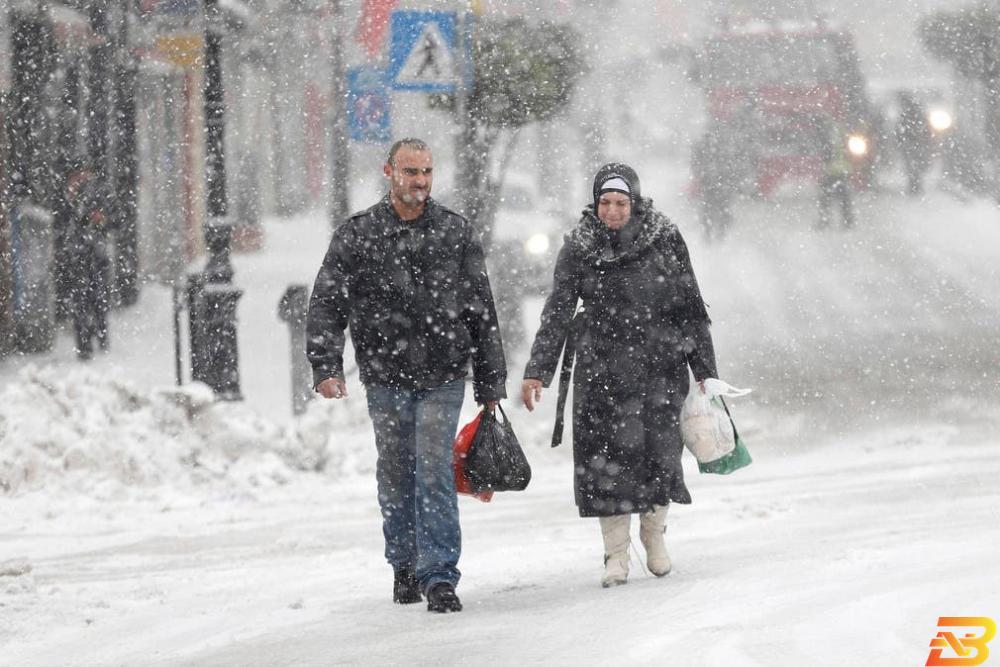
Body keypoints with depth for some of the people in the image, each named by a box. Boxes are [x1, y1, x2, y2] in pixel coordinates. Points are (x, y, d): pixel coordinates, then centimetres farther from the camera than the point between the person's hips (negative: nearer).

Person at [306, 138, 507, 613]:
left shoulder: (456, 234, 4)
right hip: (386, 378, 1)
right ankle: (404, 566, 26)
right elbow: (327, 306, -2)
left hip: (442, 377, -1)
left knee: (435, 473, -10)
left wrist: (490, 382, 8)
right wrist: (326, 365, -16)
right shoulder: (356, 236, 0)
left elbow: (481, 311, 9)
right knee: (396, 478, 10)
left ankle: (439, 576, -10)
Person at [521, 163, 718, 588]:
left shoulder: (664, 241, 0)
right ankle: (616, 554, 4)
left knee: (659, 452, -5)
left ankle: (654, 533, 20)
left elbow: (690, 309, 5)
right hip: (601, 369, 0)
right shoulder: (579, 248, 1)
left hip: (658, 365, 0)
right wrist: (537, 372, -6)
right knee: (606, 457, -5)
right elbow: (557, 313, 2)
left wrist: (705, 371, 5)